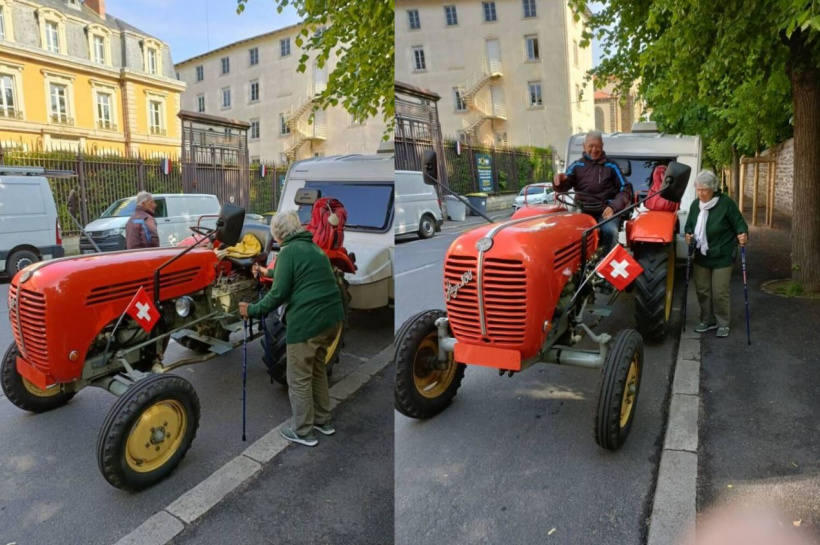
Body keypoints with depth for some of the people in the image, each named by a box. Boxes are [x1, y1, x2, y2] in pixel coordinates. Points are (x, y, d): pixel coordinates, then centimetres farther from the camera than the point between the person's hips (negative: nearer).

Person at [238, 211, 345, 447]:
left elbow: (279, 294, -13)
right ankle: (323, 420, 33)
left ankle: (304, 432, 16)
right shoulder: (312, 247, 18)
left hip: (307, 321, -9)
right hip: (331, 316, 9)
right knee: (317, 369, 24)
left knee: (299, 378, 6)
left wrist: (253, 310, 0)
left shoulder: (288, 251, -9)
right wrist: (268, 272, 46)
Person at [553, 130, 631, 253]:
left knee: (610, 231, -32)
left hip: (606, 211, 0)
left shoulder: (611, 166, 10)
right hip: (583, 211, 1)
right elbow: (564, 187, -1)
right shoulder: (577, 166, 11)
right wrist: (559, 181, -26)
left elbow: (624, 190, 8)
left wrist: (613, 207, -10)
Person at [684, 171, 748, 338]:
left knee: (720, 293, -1)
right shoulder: (695, 204, 2)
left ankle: (723, 324, 15)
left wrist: (743, 234, -27)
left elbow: (739, 223, -7)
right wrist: (688, 234, -5)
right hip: (701, 256, 5)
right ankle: (707, 320, 27)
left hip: (721, 257, -5)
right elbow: (689, 225, 15)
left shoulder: (726, 203, -14)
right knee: (702, 291, 11)